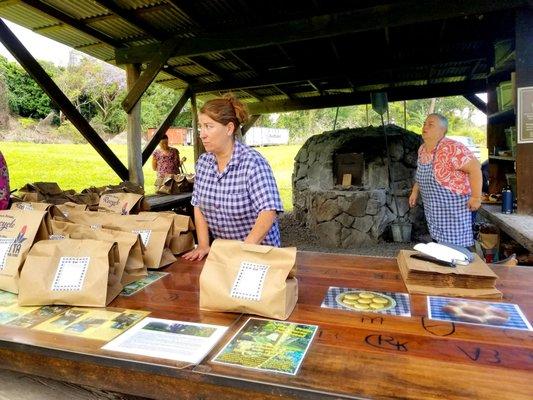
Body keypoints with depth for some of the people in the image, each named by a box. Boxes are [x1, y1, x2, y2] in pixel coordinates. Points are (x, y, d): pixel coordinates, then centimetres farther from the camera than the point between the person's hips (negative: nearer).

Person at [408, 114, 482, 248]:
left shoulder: (451, 148, -22)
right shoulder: (422, 149, 5)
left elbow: (475, 167, -23)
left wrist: (476, 197, -22)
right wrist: (415, 191, 16)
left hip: (453, 210, -8)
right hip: (432, 211, 8)